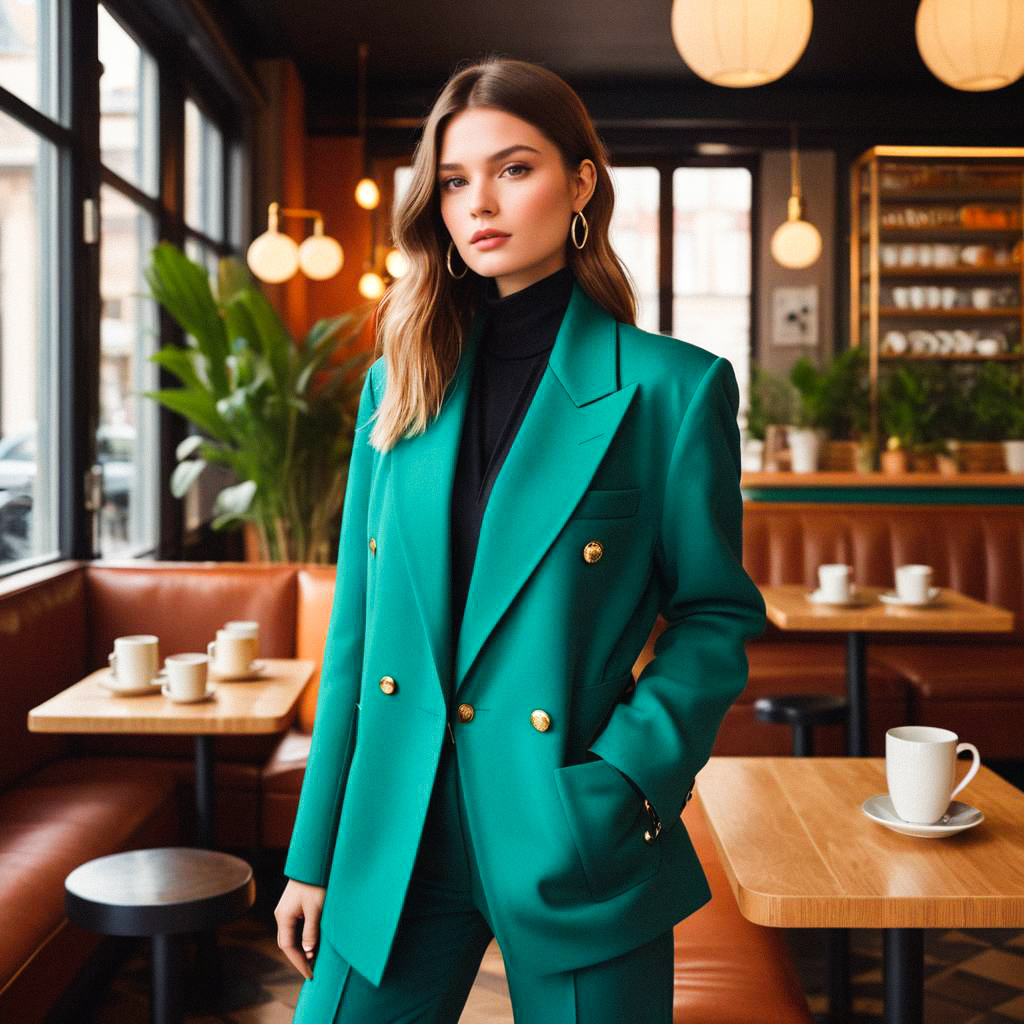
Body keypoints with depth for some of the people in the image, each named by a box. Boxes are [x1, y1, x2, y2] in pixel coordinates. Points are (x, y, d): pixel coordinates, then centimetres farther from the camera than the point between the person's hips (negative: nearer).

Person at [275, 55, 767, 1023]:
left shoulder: (672, 387, -5)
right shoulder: (399, 383, 7)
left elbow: (716, 612, -1)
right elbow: (356, 626, 7)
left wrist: (630, 778, -16)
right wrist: (312, 858, 7)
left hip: (573, 847, -3)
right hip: (396, 847, 4)